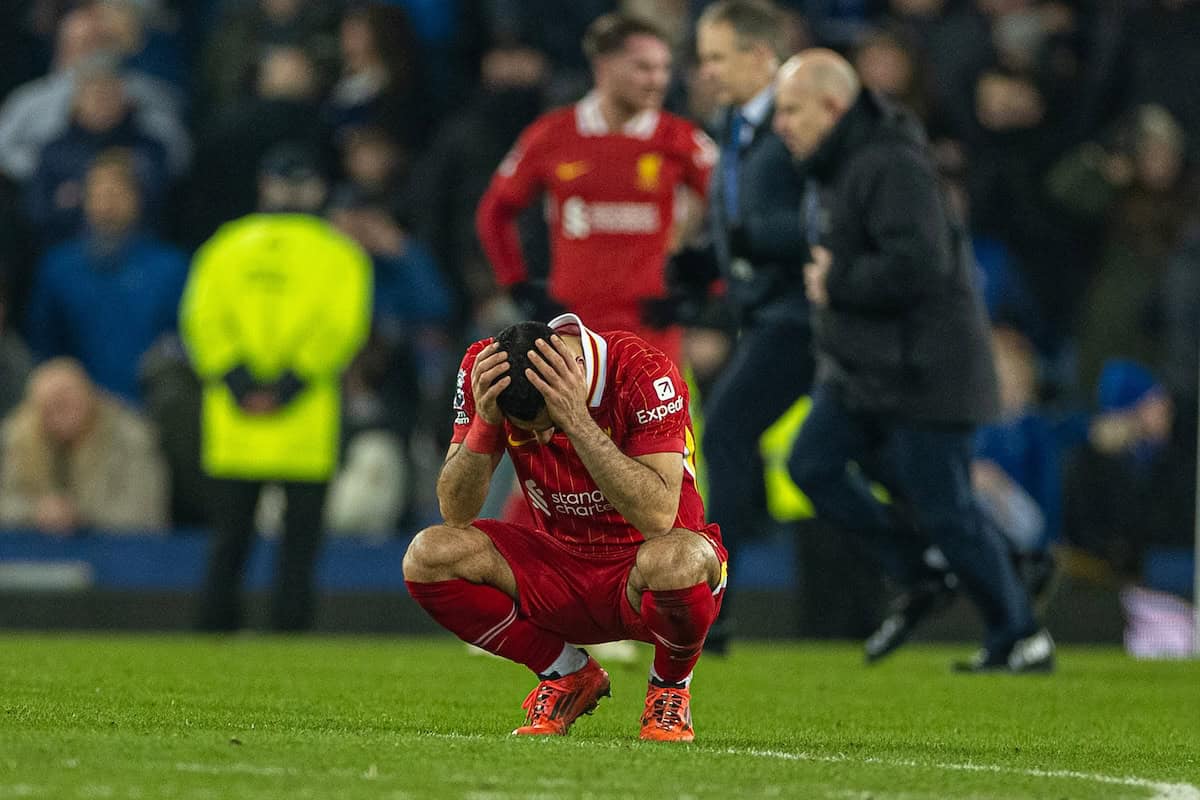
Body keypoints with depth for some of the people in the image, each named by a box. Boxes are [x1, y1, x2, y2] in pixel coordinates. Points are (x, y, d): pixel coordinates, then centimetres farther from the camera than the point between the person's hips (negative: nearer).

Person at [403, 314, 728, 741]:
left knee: (675, 558, -40)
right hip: (560, 563, 4)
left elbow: (658, 515, -33)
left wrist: (578, 421, -37)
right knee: (428, 556, -19)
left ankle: (671, 688, -5)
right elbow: (455, 514, -14)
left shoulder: (644, 371, -24)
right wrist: (484, 419, -29)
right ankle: (568, 676, 1)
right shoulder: (483, 370, -13)